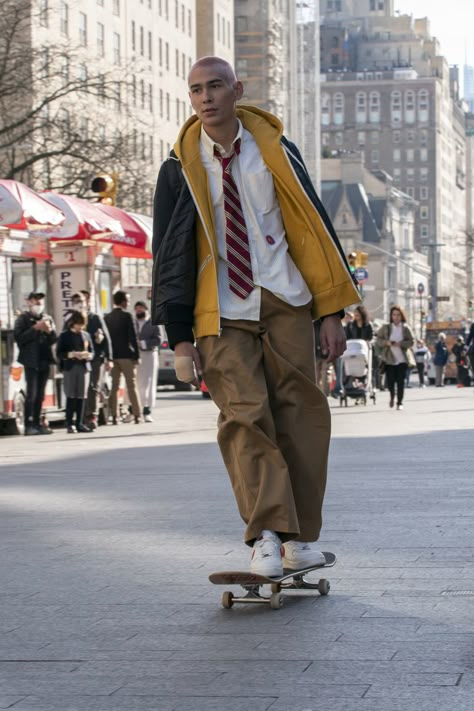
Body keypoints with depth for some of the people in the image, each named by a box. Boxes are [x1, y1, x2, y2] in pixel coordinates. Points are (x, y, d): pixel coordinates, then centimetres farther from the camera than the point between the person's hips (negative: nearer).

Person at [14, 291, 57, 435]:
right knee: (31, 394, -10)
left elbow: (54, 340, 14)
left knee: (40, 395, 8)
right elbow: (18, 338, -12)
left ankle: (37, 423, 12)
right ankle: (28, 425, -9)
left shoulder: (47, 318, 14)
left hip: (44, 360, 5)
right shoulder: (23, 318, 0)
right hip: (31, 360, -5)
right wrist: (35, 328, -16)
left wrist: (49, 330, -6)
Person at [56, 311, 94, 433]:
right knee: (71, 396, -7)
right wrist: (72, 354, -16)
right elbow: (59, 353, -2)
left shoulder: (86, 335, 13)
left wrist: (88, 355, -8)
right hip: (70, 368, -3)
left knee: (82, 396, 1)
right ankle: (69, 424, -5)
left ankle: (79, 423, 7)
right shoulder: (64, 336, 2)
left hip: (84, 368, 3)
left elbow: (92, 352, 15)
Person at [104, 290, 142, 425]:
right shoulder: (127, 316, -8)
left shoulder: (107, 318, 7)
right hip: (126, 355, -4)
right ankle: (137, 415, -2)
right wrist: (136, 355, -6)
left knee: (114, 386, 5)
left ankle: (114, 416, 2)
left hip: (112, 355, 4)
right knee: (131, 385, -1)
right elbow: (133, 337, -10)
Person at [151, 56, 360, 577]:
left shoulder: (273, 150, 4)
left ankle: (300, 538, 5)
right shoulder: (180, 167, 3)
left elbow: (312, 227, 7)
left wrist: (331, 311, 2)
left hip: (285, 305, 1)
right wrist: (179, 334, -2)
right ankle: (266, 535, -19)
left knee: (300, 415, -2)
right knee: (244, 417, -14)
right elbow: (169, 250, 5)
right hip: (222, 316, -1)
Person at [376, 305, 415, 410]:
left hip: (402, 359, -1)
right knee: (390, 381, -1)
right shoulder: (386, 328, 4)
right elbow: (379, 339, 7)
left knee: (400, 381, -5)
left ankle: (399, 402, 5)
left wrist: (400, 344, -17)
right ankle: (392, 397, 31)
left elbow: (411, 342, -1)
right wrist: (386, 342, -13)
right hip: (389, 358, 1)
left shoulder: (406, 328, 1)